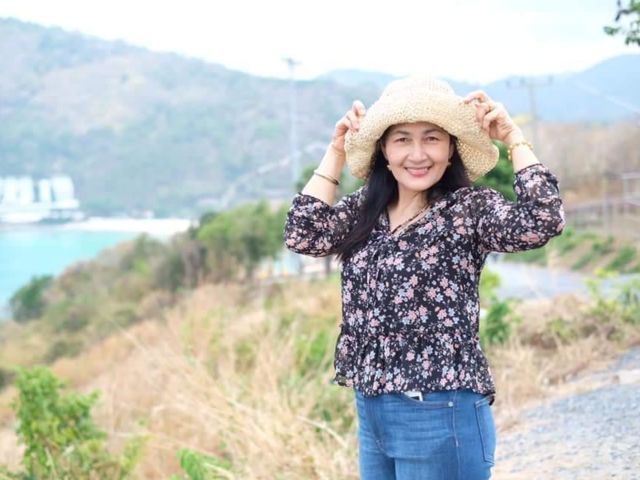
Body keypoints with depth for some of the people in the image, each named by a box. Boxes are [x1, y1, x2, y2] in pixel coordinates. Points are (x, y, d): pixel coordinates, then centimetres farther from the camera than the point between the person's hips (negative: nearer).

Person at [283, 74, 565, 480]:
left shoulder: (469, 209, -8)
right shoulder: (364, 211, 9)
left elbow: (543, 221, -22)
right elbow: (303, 235, -1)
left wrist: (513, 137, -14)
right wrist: (337, 153, 2)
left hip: (442, 416, -6)